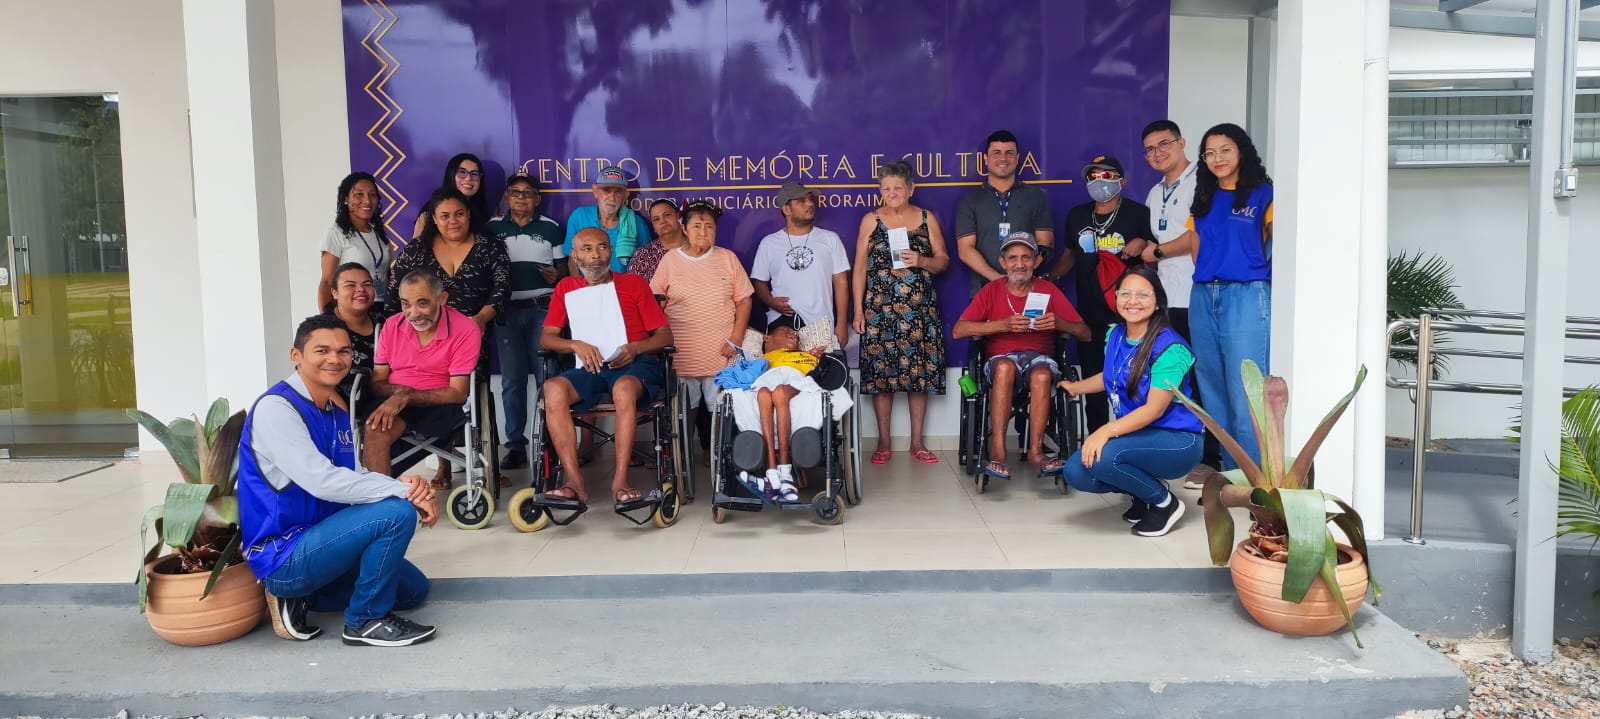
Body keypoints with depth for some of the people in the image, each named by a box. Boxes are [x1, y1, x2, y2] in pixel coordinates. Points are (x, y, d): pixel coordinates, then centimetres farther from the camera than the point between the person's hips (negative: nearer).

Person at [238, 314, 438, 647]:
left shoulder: (338, 411, 9)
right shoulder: (276, 408, -20)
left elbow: (355, 477, 3)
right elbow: (321, 481, -30)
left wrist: (406, 484, -19)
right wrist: (405, 490, -27)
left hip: (315, 540, 9)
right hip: (283, 554, -9)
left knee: (413, 589, 18)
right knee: (397, 512, -25)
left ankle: (299, 594, 12)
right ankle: (366, 620, -8)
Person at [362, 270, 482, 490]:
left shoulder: (465, 329, -8)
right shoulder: (392, 326, 6)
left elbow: (458, 393, -11)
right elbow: (376, 382, 9)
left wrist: (407, 397, -23)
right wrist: (398, 391, -15)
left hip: (439, 404, -1)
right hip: (394, 402, 2)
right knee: (375, 428, -30)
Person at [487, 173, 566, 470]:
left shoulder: (550, 228, 7)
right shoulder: (492, 228, 10)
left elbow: (564, 267, 10)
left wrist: (556, 276, -12)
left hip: (543, 309, -1)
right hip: (508, 310, 1)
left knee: (547, 377, -3)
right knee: (512, 380, 3)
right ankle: (516, 444, 8)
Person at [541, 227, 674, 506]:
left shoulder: (634, 284, 13)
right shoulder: (566, 288, 19)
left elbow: (665, 335, 8)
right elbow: (547, 337, 11)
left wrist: (635, 349, -12)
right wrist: (575, 345, -11)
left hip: (634, 365, -2)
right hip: (589, 368, 2)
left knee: (624, 387, -38)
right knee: (553, 388, -30)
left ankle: (620, 481, -37)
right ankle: (574, 482, -33)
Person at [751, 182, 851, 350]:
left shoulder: (830, 239, 7)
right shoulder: (769, 243, 7)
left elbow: (841, 282, 6)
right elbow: (759, 281, 12)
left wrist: (842, 324, 0)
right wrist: (771, 301, -10)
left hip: (822, 328, 0)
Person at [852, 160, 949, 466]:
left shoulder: (927, 219, 8)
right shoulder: (871, 220, 5)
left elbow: (943, 259, 8)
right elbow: (860, 268, 4)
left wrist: (922, 261, -13)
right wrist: (858, 310, -2)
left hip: (920, 308, 1)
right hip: (880, 308, -1)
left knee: (919, 371, 1)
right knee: (881, 372, -1)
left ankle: (917, 442, 11)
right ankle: (883, 441, 10)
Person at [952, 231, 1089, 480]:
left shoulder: (1048, 291, 7)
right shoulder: (992, 291, 4)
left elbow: (1085, 333, 3)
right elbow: (957, 330, -9)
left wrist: (1058, 322, -18)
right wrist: (1003, 325, -20)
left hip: (1039, 356, 1)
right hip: (1000, 357, -1)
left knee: (1042, 373, -35)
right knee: (1005, 366, -36)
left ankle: (1036, 450, -31)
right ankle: (997, 451, -38)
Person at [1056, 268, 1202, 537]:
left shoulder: (1169, 347, -19)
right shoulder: (1115, 336, 3)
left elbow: (1154, 409, -24)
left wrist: (1107, 431, -34)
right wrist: (1073, 387, 36)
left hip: (1177, 441, -7)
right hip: (1136, 434, 8)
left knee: (1103, 456, -32)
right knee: (1075, 471, -13)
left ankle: (1164, 502, -5)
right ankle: (1142, 491, 14)